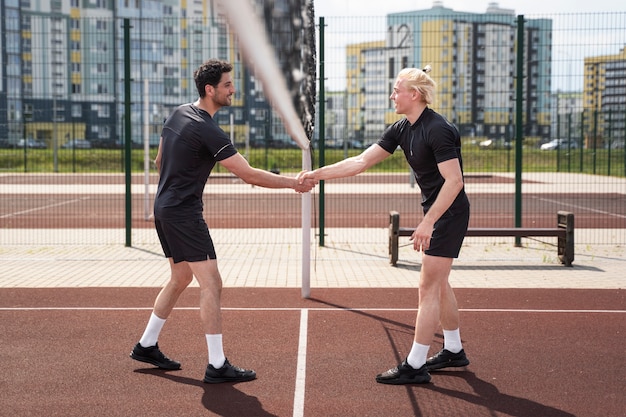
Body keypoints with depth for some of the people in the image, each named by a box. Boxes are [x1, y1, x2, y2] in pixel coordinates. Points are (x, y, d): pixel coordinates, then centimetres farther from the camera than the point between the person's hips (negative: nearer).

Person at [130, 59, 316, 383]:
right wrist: (292, 182, -14)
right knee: (211, 285, -8)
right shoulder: (208, 131, -20)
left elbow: (159, 161, 19)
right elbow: (249, 175, -21)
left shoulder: (178, 113, 9)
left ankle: (146, 346, 30)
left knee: (181, 278, 21)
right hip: (184, 213, -10)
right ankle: (217, 366, -6)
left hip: (164, 207, 10)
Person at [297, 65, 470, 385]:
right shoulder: (401, 130, 5)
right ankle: (453, 351, 33)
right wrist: (317, 174, -3)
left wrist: (427, 223, -27)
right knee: (438, 284, 18)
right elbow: (361, 161, 4)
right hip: (434, 211, 10)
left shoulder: (437, 129, -22)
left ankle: (415, 366, 1)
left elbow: (454, 181, -25)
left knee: (429, 287, -6)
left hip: (448, 213, -10)